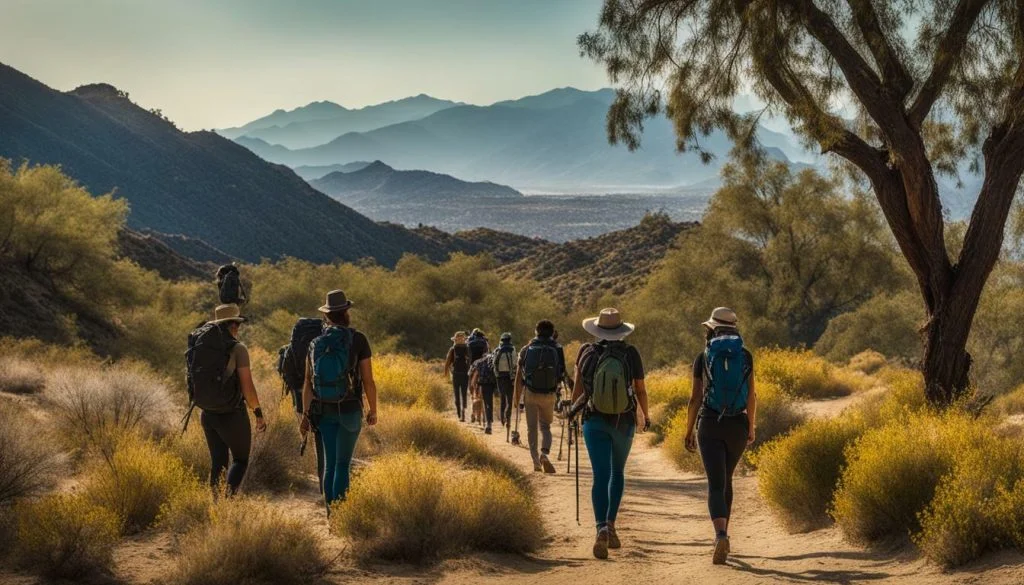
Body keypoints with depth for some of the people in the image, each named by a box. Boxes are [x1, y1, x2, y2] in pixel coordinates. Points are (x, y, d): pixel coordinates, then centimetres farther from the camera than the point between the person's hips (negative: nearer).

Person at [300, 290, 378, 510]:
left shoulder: (316, 343, 3)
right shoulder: (358, 340, -8)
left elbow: (308, 383, 2)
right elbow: (368, 380, -7)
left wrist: (306, 414, 7)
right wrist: (373, 410, 4)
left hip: (324, 410, 4)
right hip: (350, 410, -3)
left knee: (329, 462, 11)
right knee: (343, 463, -1)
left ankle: (329, 510, 13)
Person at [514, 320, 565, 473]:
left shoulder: (526, 350, 0)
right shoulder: (557, 350, 0)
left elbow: (519, 376, 2)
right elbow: (561, 374, 0)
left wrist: (517, 397, 10)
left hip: (530, 393, 0)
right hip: (549, 395, 0)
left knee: (532, 429, 10)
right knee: (545, 427, 13)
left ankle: (536, 462, 8)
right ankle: (544, 453, -13)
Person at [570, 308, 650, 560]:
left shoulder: (586, 352, -4)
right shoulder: (631, 354, -8)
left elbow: (577, 386, 4)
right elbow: (640, 390, -1)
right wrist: (645, 415, 17)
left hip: (594, 421, 0)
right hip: (624, 422, 0)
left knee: (600, 476, -4)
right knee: (618, 472, 22)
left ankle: (602, 529, -23)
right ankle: (610, 525, 22)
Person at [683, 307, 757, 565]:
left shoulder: (703, 358, -1)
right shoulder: (745, 356, 2)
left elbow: (695, 399, -1)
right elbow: (752, 396, 1)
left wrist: (689, 432, 8)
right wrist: (752, 427, 13)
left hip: (710, 426, -2)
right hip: (738, 425, 2)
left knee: (716, 484, -7)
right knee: (726, 479, 22)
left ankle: (721, 536, -30)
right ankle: (723, 535, 27)